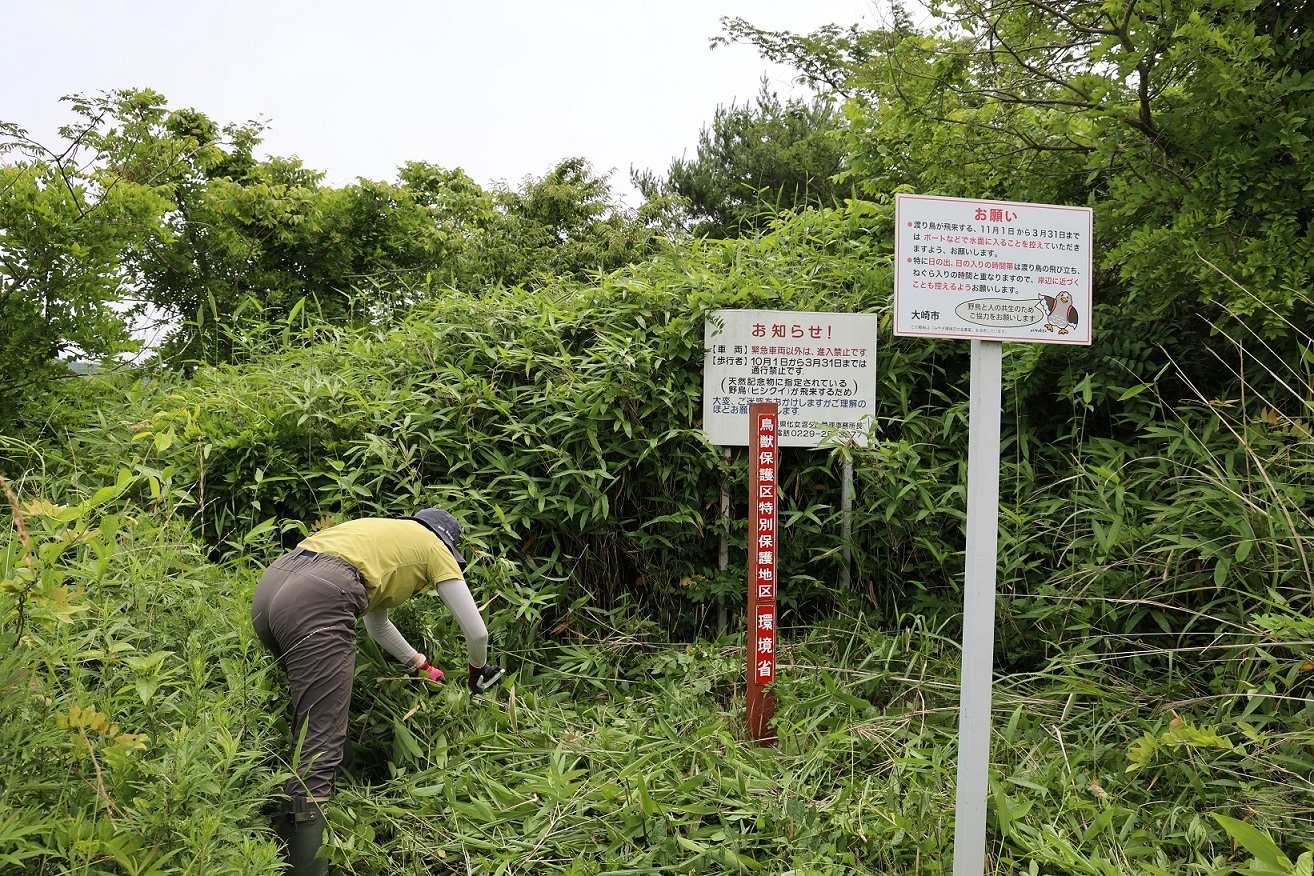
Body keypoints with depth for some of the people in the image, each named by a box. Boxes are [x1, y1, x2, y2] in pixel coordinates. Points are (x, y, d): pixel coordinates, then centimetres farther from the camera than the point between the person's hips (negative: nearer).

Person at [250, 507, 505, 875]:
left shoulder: (384, 537, 37)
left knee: (308, 724, 26)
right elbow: (476, 631, 20)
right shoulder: (434, 547, 18)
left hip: (269, 587, 9)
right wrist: (477, 670, 41)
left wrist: (421, 665, 60)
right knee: (319, 750, -7)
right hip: (316, 601, -9)